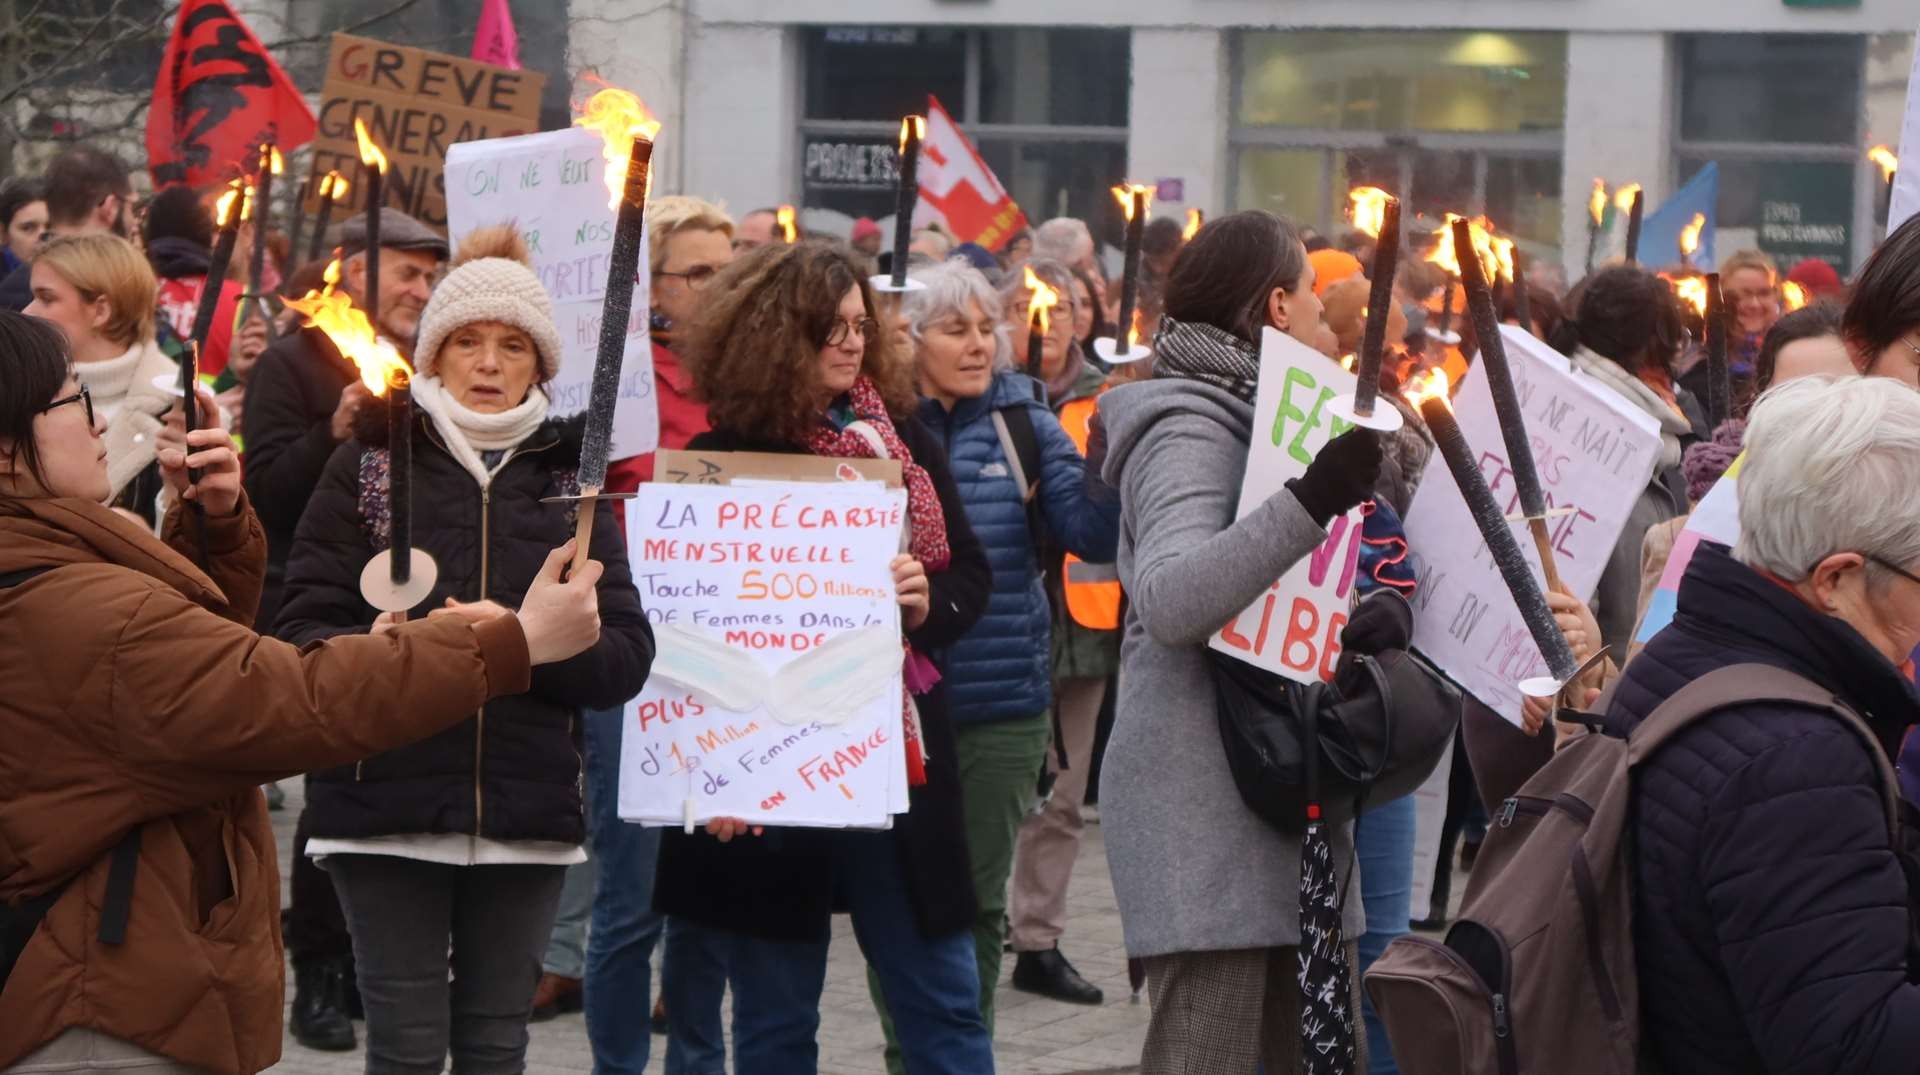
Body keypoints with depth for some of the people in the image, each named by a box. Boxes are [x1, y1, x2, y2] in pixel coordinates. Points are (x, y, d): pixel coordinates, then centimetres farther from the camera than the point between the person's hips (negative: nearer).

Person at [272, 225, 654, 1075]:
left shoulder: (568, 478, 9)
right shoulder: (369, 465, 4)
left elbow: (627, 654, 1)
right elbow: (301, 629, -2)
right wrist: (369, 650, -23)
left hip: (527, 809, 2)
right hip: (388, 804, -2)